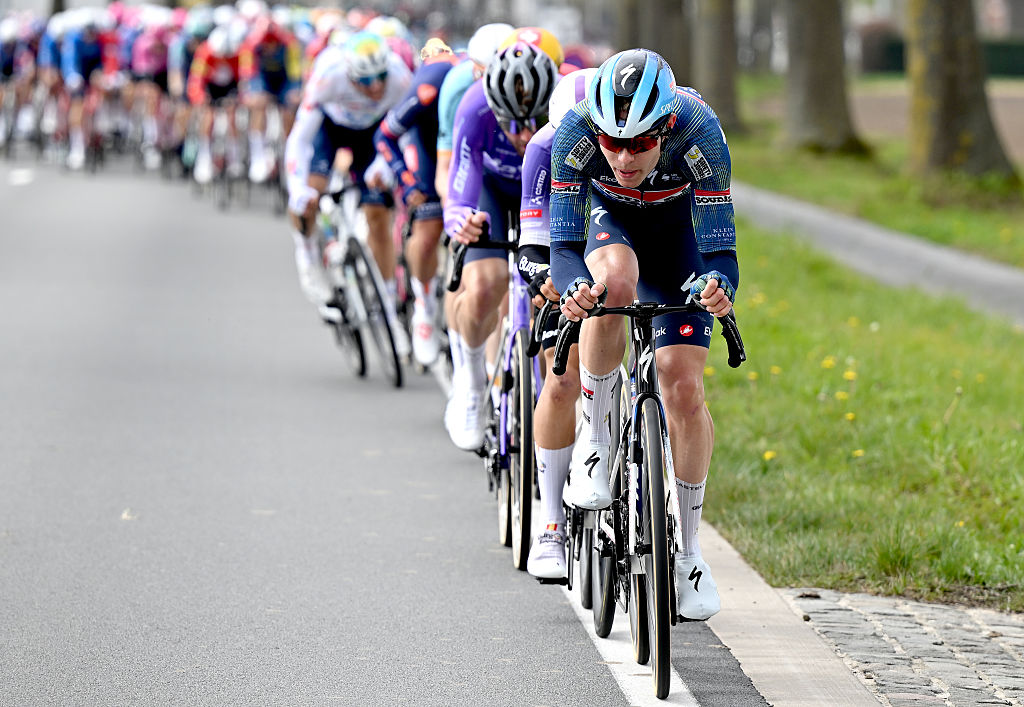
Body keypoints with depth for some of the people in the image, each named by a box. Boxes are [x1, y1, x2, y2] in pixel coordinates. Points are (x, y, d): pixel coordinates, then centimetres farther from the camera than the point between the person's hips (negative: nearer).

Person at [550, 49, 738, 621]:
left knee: (683, 386, -10)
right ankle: (595, 434, -16)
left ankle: (689, 548, 6)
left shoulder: (700, 133, -36)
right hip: (609, 217, 0)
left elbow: (720, 248, -32)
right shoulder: (575, 134, -34)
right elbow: (564, 244, -30)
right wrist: (575, 285, -52)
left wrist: (717, 286, -55)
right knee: (615, 280, -37)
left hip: (678, 225, 0)